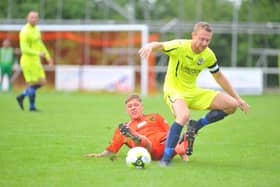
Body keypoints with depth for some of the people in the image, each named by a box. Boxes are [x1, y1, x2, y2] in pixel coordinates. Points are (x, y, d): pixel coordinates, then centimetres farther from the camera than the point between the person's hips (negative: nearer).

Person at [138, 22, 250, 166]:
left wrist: (238, 99, 12)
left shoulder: (208, 55, -4)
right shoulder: (180, 47, -19)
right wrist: (149, 46, -61)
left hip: (193, 92, 6)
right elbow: (160, 46, -35)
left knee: (231, 105, -6)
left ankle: (195, 126, 6)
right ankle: (166, 158, -26)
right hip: (174, 90, -6)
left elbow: (219, 77, 11)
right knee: (184, 116, -38)